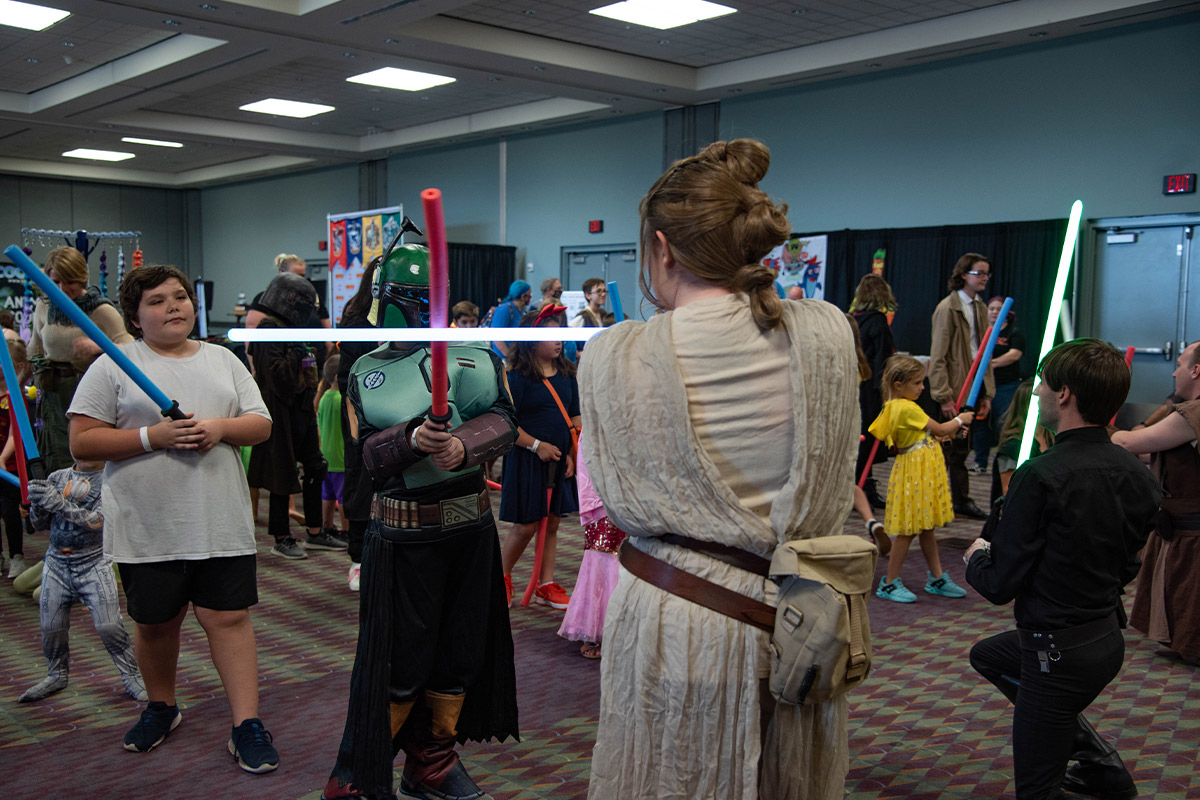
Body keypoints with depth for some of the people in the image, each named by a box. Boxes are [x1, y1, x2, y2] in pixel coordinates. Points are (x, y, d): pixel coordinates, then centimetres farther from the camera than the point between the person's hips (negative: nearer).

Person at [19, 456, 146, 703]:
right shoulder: (57, 477, 7)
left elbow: (97, 521, -19)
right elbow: (40, 524, 9)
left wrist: (58, 503, -28)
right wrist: (38, 502, -12)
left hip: (93, 563, -4)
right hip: (57, 563, 4)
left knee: (109, 625, -9)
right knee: (51, 626, 8)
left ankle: (132, 677, 6)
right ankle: (56, 676, 31)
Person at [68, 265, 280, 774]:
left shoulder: (223, 360, 12)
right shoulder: (113, 367, 0)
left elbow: (261, 425, 8)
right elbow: (82, 442, -6)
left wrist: (220, 428, -12)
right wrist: (153, 436, -17)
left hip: (221, 522, 1)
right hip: (147, 526, -1)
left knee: (229, 617, -2)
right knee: (155, 622, 13)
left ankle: (247, 724, 4)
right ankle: (161, 707, 36)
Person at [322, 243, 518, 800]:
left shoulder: (468, 355, 0)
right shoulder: (366, 373, 3)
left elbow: (502, 421, -15)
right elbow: (372, 454, -9)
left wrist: (464, 443, -35)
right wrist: (413, 438, -28)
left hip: (469, 528, 2)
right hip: (403, 536, -2)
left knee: (460, 654, 13)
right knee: (399, 662, 0)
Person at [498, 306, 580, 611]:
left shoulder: (567, 374, 7)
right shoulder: (517, 376, -11)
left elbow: (575, 417, 11)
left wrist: (572, 454, 2)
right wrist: (537, 445, -16)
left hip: (560, 460, 6)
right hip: (527, 459, -6)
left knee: (552, 523, 10)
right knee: (527, 525, 0)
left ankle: (546, 585, 19)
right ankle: (501, 577, 22)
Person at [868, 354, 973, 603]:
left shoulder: (895, 407, 9)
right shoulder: (907, 408, -21)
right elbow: (940, 429, -11)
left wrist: (950, 430, 11)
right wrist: (959, 420, 6)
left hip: (922, 474, 10)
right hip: (914, 473, -10)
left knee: (925, 527, 17)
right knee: (908, 530, -2)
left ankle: (936, 578, 28)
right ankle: (889, 583, 6)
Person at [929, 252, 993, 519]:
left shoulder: (980, 308, 13)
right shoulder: (948, 308, -10)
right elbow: (937, 357, -13)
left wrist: (987, 393, 11)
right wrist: (944, 396, -17)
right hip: (954, 389, -7)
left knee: (961, 448, 13)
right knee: (947, 446, -1)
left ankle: (962, 500, 20)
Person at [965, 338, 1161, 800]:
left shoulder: (1041, 477, -25)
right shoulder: (1134, 473, -2)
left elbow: (999, 585, -19)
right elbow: (1125, 567, 11)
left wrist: (976, 558, 4)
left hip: (1061, 652, -7)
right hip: (1110, 635, 8)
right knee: (987, 656, 30)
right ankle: (1098, 761, 26)